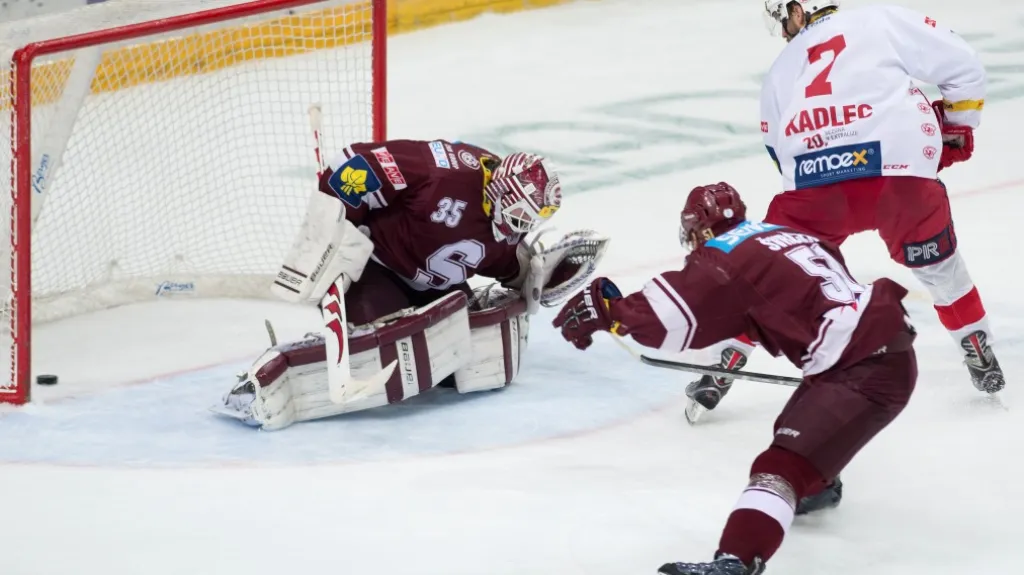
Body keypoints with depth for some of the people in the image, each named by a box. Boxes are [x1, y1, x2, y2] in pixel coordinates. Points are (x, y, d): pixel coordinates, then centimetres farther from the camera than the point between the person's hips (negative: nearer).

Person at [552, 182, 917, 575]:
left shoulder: (726, 256, -7)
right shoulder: (789, 236, 18)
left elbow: (670, 317, -17)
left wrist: (606, 309, -12)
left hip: (865, 371, -10)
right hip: (889, 348, 10)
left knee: (782, 464, -21)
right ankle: (816, 484, 66)